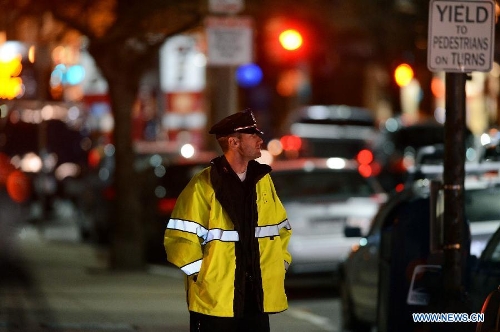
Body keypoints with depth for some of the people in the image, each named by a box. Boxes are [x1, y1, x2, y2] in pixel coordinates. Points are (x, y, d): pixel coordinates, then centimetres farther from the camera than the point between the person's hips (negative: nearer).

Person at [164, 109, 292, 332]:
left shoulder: (262, 180, 11)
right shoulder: (204, 185, -10)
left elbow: (281, 227, 22)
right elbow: (180, 236, -13)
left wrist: (280, 263, 12)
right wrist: (201, 274, -12)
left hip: (258, 296, 6)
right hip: (214, 300, -6)